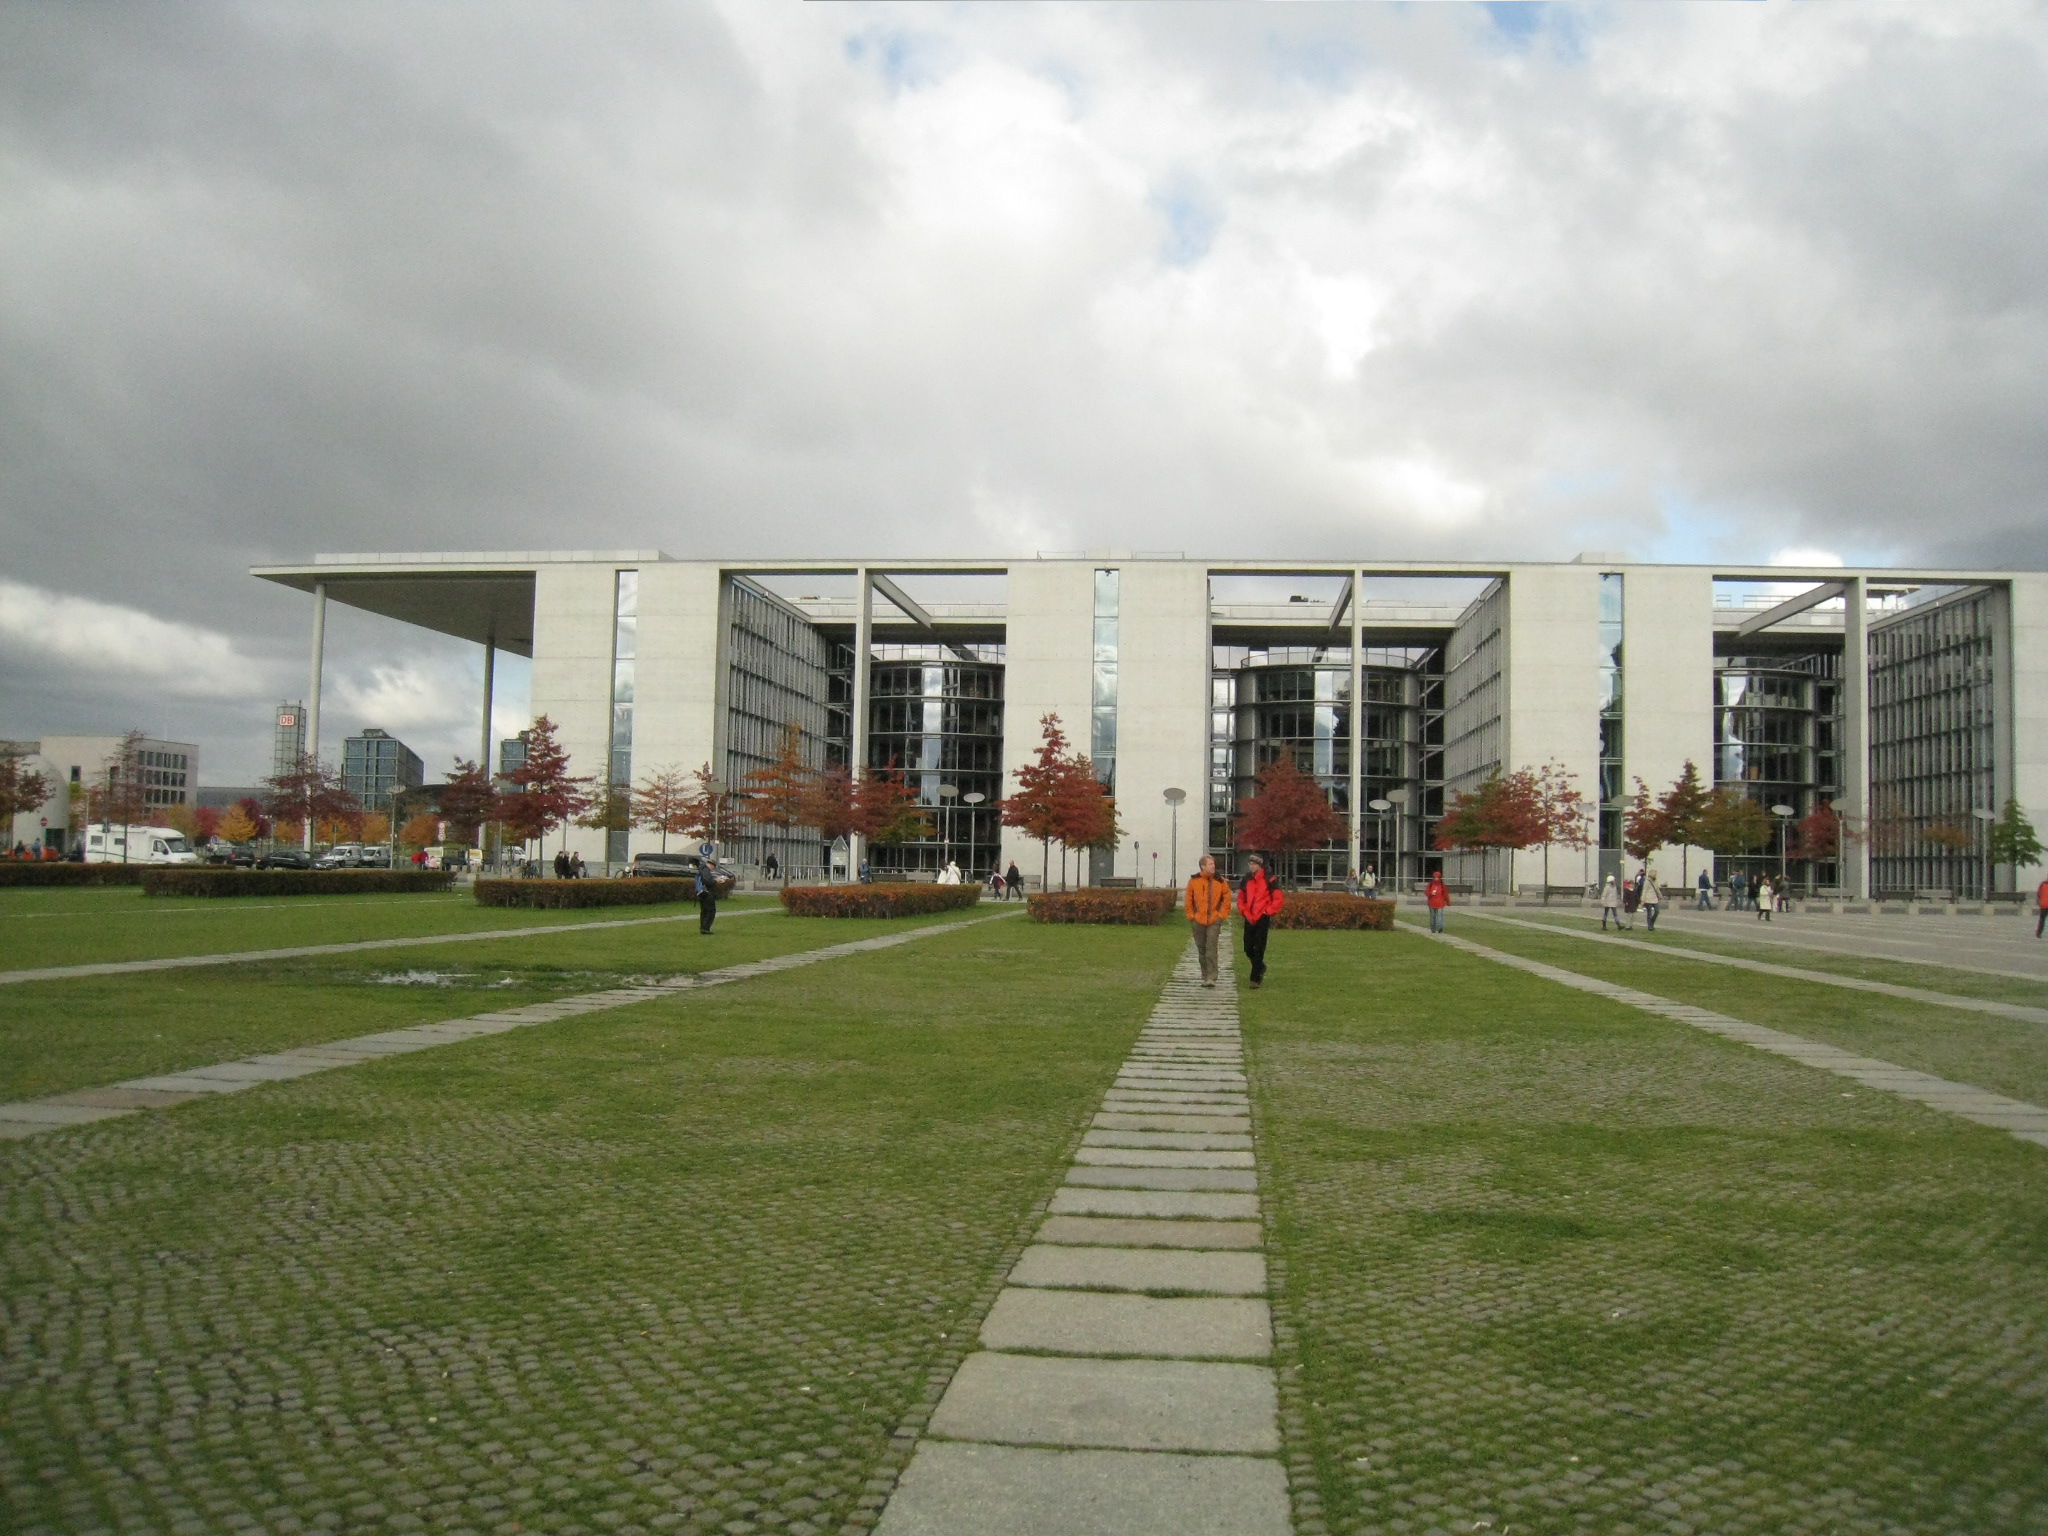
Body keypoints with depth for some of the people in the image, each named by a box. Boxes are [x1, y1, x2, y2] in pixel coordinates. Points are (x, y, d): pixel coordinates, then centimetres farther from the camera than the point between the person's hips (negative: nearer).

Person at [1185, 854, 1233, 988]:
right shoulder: (1194, 881, 2)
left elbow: (1226, 900, 4)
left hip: (1214, 921, -2)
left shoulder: (1220, 881, 0)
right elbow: (1189, 900, 9)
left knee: (1211, 948, -14)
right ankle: (1205, 976, 21)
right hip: (1199, 921, 2)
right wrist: (1191, 916, 3)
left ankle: (1211, 978, -14)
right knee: (1201, 950, 9)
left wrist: (1221, 915, -3)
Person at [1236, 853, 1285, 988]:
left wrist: (1267, 911, -9)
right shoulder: (1247, 879, 9)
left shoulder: (1269, 880, -7)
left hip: (1262, 920, -5)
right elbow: (1240, 897, 19)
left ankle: (1256, 979, 0)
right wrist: (1243, 911, 6)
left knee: (1258, 949, -5)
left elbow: (1279, 899, -6)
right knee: (1248, 949, 8)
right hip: (1249, 920, 5)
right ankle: (1261, 968, 33)